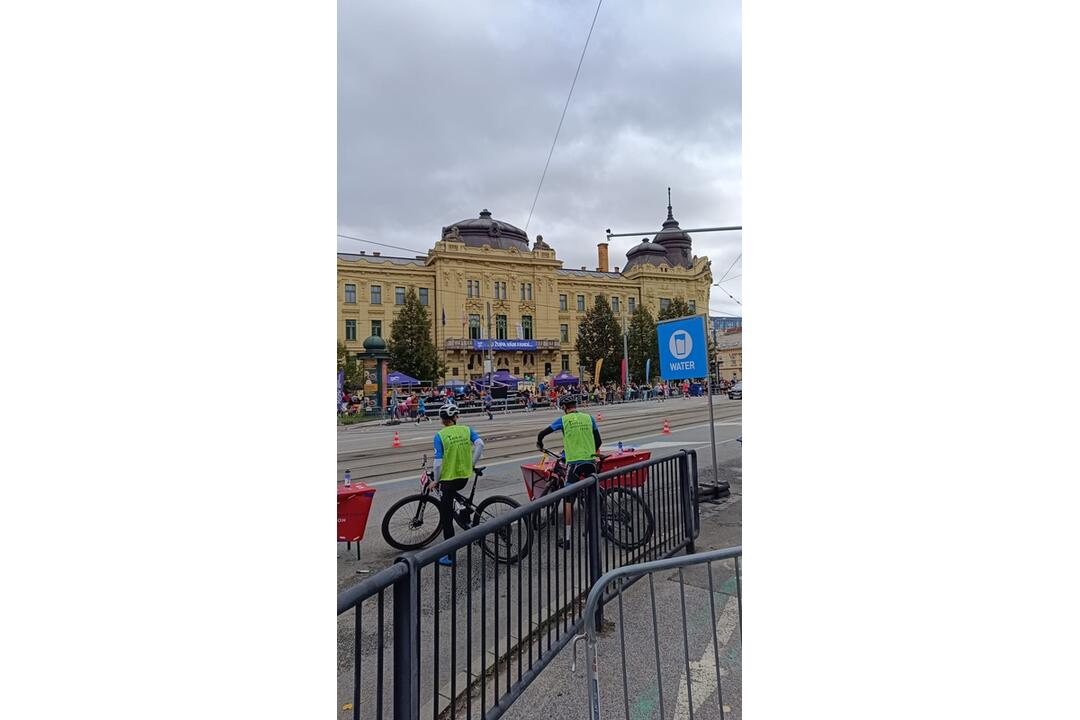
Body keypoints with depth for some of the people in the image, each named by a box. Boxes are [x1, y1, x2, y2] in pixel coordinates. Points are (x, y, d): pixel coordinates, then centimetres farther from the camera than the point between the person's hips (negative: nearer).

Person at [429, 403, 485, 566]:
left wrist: (435, 480, 1)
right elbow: (480, 444, -11)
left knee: (446, 518, 6)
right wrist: (472, 463, 0)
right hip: (465, 476, 5)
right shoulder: (466, 429, 1)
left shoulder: (440, 436, -10)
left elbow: (438, 462, -14)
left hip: (448, 478, -5)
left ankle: (450, 556, 11)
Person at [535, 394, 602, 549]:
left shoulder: (563, 419, 2)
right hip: (590, 462, 3)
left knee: (568, 501, 4)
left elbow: (542, 434, 8)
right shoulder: (589, 418, 9)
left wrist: (539, 443, 30)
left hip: (574, 462, -3)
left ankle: (566, 539, 5)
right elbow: (598, 442, 12)